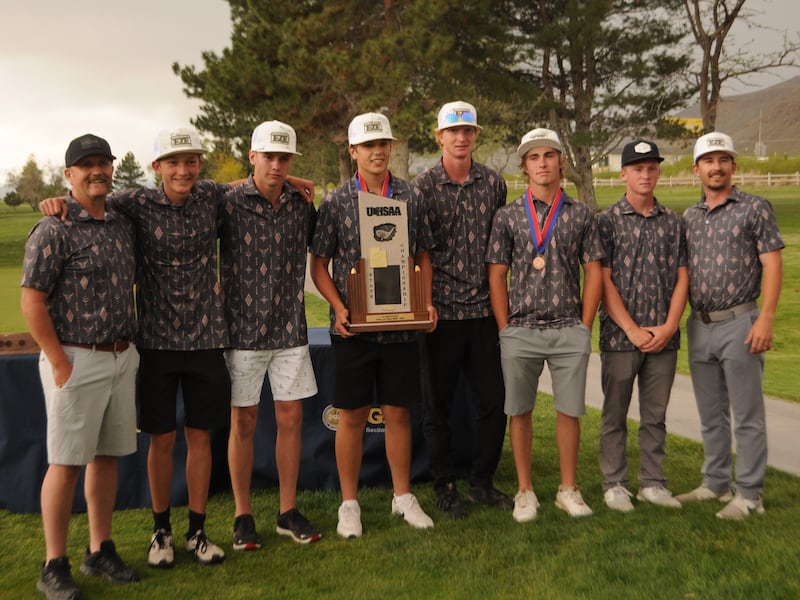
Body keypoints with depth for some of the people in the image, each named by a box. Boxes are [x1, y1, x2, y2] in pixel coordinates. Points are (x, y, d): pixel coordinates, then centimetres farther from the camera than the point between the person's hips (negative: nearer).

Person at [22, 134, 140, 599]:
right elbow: (32, 303, -13)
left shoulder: (123, 226, 11)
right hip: (77, 360, -7)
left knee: (109, 455, 12)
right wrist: (61, 365, -15)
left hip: (122, 358, 7)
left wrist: (129, 348, 14)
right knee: (67, 463, -1)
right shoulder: (54, 231, -10)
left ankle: (101, 552, 24)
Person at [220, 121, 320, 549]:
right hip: (243, 331, -3)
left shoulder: (302, 205, 5)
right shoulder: (229, 203, -7)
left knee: (291, 419, 8)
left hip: (290, 330, 3)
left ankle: (289, 512, 21)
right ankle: (243, 517, 19)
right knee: (243, 422, 6)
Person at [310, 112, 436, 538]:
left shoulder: (410, 198, 6)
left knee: (398, 412, 10)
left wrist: (426, 302, -1)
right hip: (353, 326, -2)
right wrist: (339, 308, -12)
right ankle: (349, 504, 18)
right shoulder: (336, 201, -1)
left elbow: (422, 255, 12)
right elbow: (318, 263, 1)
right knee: (352, 415, 5)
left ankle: (403, 496, 25)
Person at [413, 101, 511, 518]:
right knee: (438, 405, 6)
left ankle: (482, 482, 24)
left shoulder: (494, 183, 7)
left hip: (484, 311, 3)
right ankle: (444, 488, 21)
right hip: (441, 311, -3)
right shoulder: (423, 187, -2)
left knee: (494, 401, 7)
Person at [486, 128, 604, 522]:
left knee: (570, 410, 4)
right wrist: (505, 330, 0)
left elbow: (593, 274, 8)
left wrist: (584, 327, 2)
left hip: (570, 331, 0)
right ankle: (525, 491, 16)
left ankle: (568, 489, 18)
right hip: (520, 331, 0)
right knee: (519, 411, 4)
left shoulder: (581, 215, 7)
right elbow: (496, 278, 5)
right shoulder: (507, 216, 5)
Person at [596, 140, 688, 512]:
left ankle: (652, 483, 20)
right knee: (615, 415, 5)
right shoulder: (607, 221, -1)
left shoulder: (673, 223, 9)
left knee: (655, 415, 10)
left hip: (664, 338, 3)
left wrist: (669, 327, -6)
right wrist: (633, 330, -12)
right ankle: (614, 484, 16)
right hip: (620, 336, -3)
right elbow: (603, 280, -6)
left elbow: (681, 277, 7)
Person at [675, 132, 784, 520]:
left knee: (747, 415, 1)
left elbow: (772, 265, -8)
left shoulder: (755, 208, -3)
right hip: (699, 327, 6)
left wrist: (766, 318, -17)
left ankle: (748, 494, 9)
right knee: (710, 415, 14)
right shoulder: (688, 217, 12)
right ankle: (716, 483, 26)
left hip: (739, 324, -5)